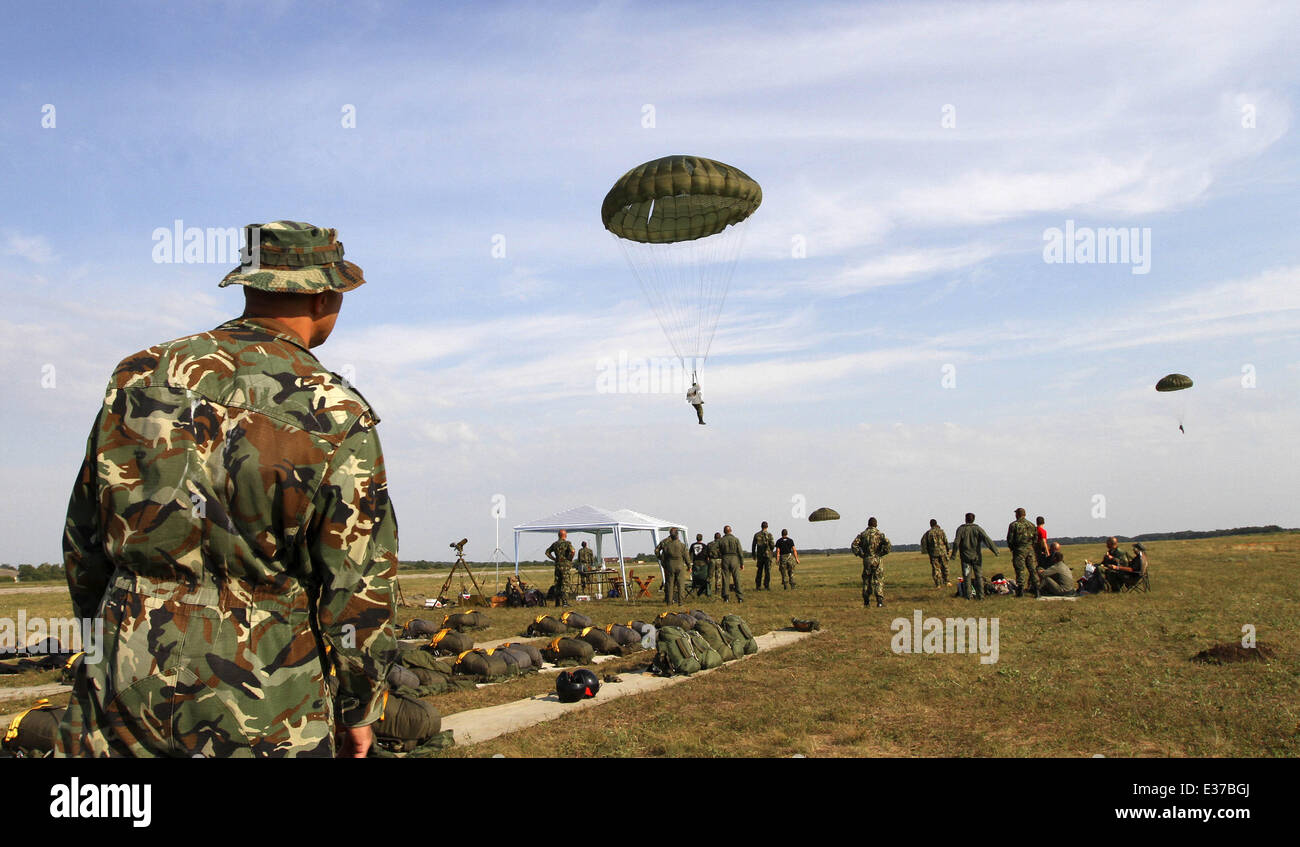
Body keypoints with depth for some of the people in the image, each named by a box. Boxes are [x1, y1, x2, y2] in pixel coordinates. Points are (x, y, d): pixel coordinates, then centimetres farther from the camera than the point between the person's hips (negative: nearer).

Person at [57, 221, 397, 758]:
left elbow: (83, 537, 11)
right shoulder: (336, 417, -12)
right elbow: (360, 585, -9)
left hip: (127, 685, 4)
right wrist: (358, 708, 4)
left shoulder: (139, 377, 2)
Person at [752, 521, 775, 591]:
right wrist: (774, 546, 15)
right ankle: (767, 586, -1)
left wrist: (753, 554, 16)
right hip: (768, 555, -3)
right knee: (767, 571, 2)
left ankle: (758, 586, 10)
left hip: (759, 555, 3)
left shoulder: (756, 535, 2)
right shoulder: (769, 535, -8)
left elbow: (753, 545, 5)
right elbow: (772, 545, -9)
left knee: (759, 571, 11)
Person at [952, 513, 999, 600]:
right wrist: (995, 549, -14)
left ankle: (969, 595, 5)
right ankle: (980, 595, 1)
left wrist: (954, 554, -6)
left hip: (965, 557, 0)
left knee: (967, 576, 7)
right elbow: (986, 539, -13)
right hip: (976, 556, 0)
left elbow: (956, 542, -11)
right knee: (979, 576, 6)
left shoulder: (961, 529, -2)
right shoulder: (978, 528, -1)